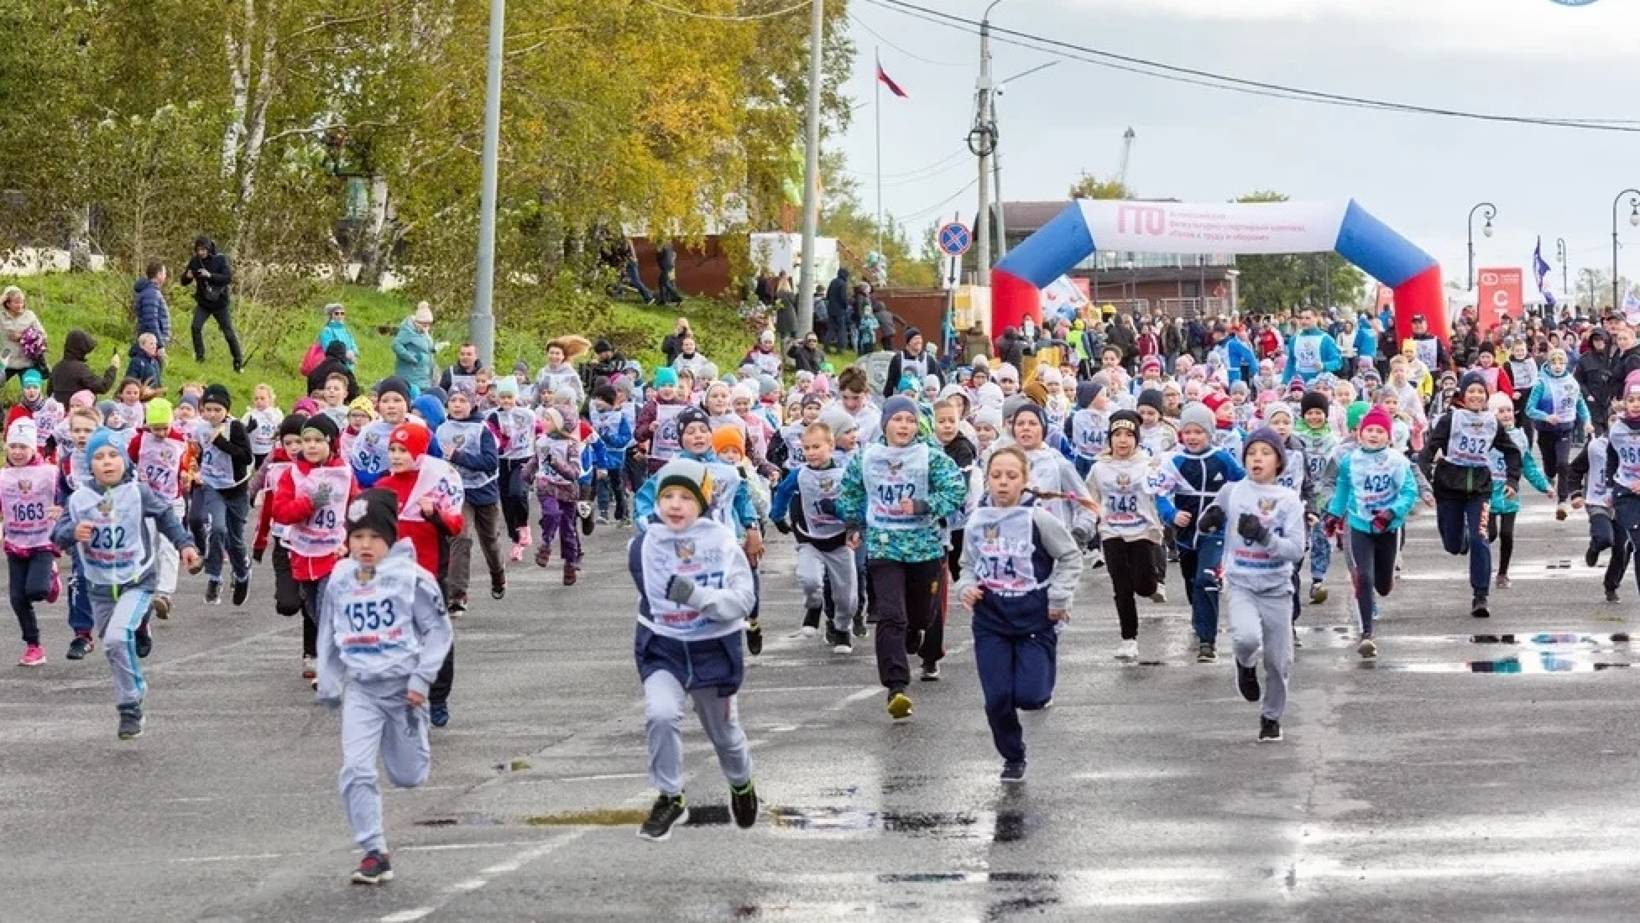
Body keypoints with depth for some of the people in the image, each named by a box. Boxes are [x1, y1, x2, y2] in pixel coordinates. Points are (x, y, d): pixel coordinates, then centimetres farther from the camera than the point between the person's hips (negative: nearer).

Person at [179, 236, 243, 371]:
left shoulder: (220, 259, -12)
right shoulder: (195, 261, -3)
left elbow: (228, 278, -21)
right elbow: (184, 281, 2)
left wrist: (210, 275, -33)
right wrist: (187, 276, -22)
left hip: (220, 303, -2)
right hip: (203, 303, 3)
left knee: (229, 333, 2)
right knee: (196, 327, -17)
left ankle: (238, 362, 15)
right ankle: (199, 356, 0)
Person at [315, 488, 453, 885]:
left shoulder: (411, 577, -10)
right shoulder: (339, 580, 2)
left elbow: (438, 630, -5)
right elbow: (329, 634, 14)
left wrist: (422, 678, -12)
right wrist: (328, 685, 13)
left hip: (402, 684, -2)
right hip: (360, 687, 2)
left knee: (407, 776, 11)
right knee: (355, 771, -13)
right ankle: (375, 854, -7)